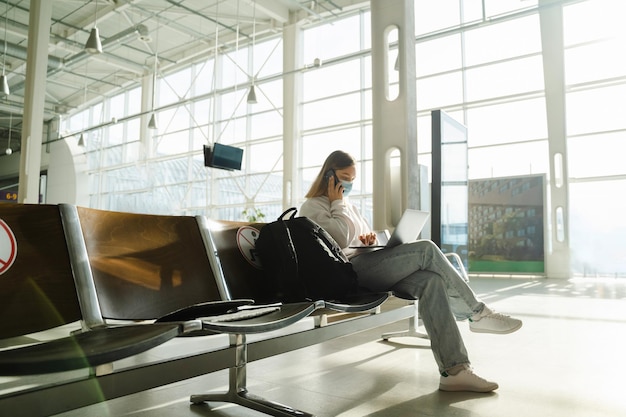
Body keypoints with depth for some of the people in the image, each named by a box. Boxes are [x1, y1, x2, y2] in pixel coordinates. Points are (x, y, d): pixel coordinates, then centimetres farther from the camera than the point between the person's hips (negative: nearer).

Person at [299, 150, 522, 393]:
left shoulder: (348, 206, 27)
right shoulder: (312, 207, 2)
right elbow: (341, 239, -12)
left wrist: (369, 239, 7)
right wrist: (337, 204, -2)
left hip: (366, 268, 8)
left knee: (431, 281, -19)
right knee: (425, 250, -20)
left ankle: (454, 370, -24)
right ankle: (478, 313, -5)